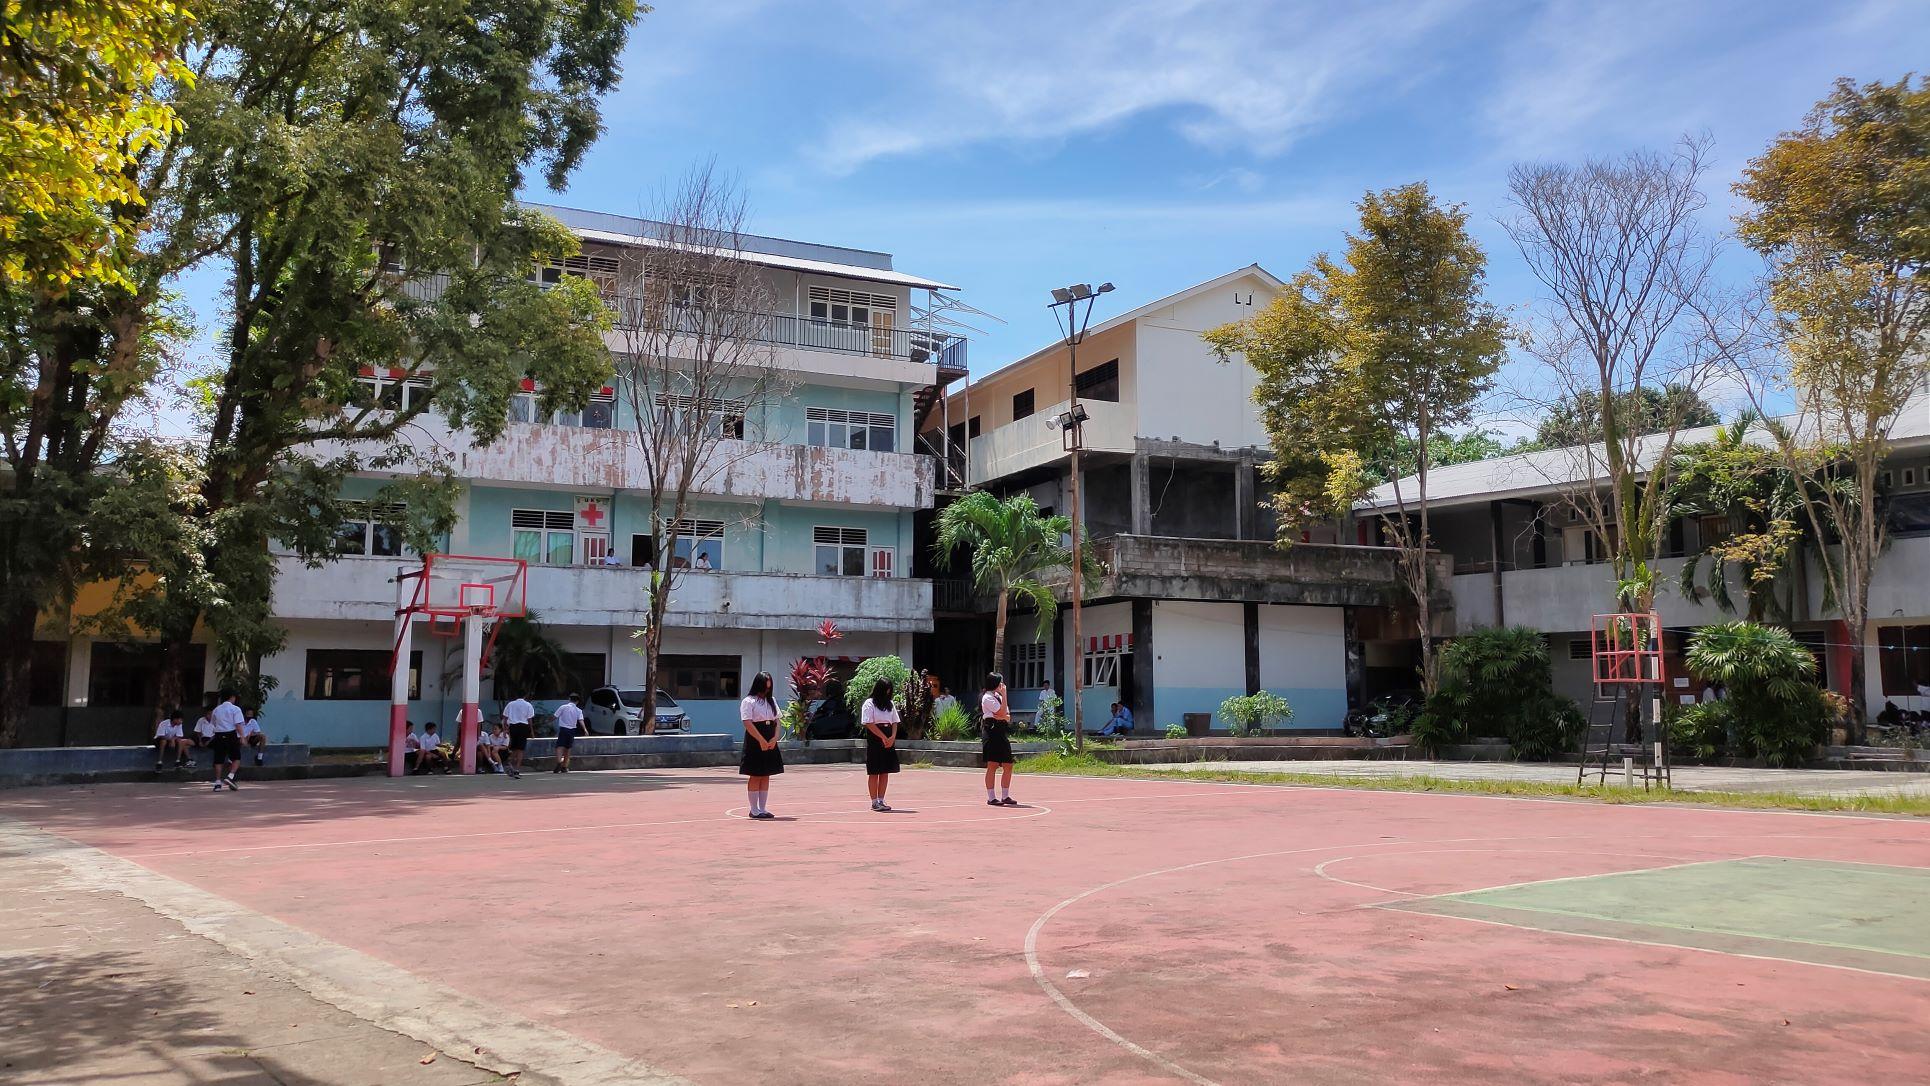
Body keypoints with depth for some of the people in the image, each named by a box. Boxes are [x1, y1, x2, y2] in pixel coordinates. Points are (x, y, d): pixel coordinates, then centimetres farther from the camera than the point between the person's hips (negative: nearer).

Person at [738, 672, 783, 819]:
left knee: (766, 776, 8)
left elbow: (777, 720, 11)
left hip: (770, 743, 6)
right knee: (755, 776, -1)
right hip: (755, 742, -6)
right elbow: (748, 723, -15)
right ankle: (754, 810, 5)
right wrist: (762, 741, -18)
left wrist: (774, 738, -6)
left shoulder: (772, 701, 14)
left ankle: (763, 808, 13)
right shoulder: (748, 702, -7)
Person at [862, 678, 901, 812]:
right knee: (874, 772, -1)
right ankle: (874, 802, 4)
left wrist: (892, 737, -5)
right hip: (874, 741, -6)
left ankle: (881, 800, 12)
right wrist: (883, 737, -15)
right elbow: (869, 723, -12)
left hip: (889, 741, 6)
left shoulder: (890, 704, 15)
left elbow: (895, 722, 12)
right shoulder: (869, 703, -5)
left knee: (885, 772, 6)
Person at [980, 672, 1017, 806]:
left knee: (1008, 765, 7)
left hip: (1002, 733, 9)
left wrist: (1001, 717, -10)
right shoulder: (988, 697, -7)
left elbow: (1008, 717, 13)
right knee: (992, 765, -8)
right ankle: (991, 797, -4)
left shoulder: (998, 697, 21)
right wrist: (1004, 695, -10)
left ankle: (1005, 796, 15)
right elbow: (1002, 713, -16)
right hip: (991, 732, -9)